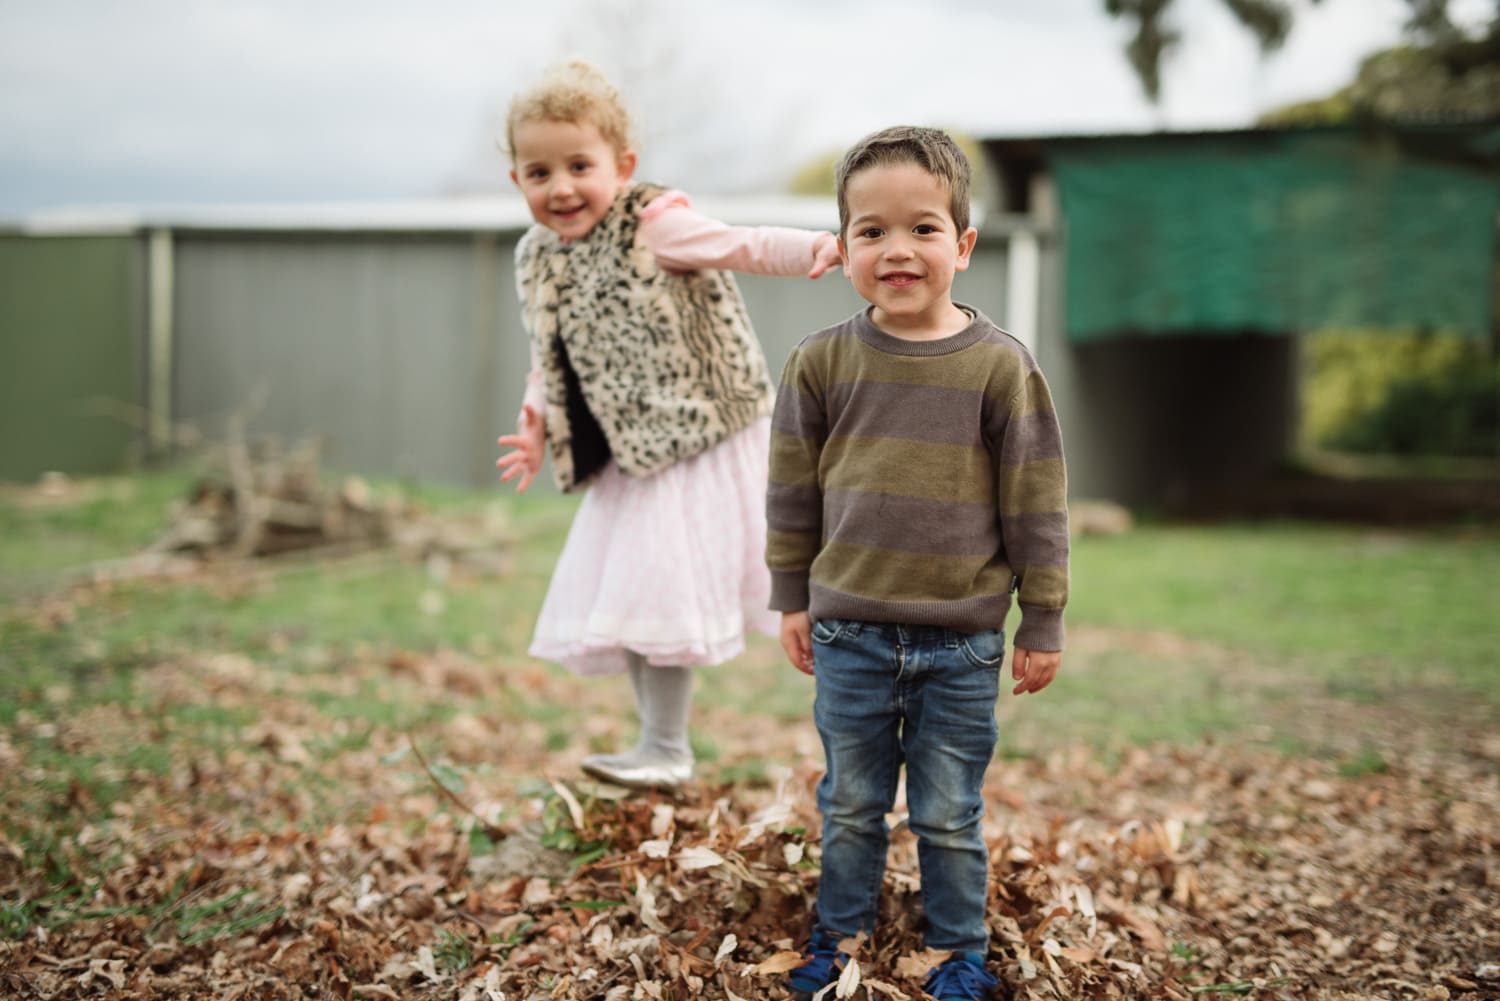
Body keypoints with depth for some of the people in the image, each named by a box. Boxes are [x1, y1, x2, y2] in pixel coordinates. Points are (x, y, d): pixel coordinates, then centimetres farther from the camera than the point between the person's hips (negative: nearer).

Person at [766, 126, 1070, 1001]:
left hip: (961, 643, -2)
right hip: (849, 634, 2)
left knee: (950, 817, 10)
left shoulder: (1001, 366, -9)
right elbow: (793, 491, 6)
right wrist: (793, 599, 9)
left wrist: (1044, 625, -1)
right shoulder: (823, 362, -4)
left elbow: (1036, 504, -3)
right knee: (851, 806, 16)